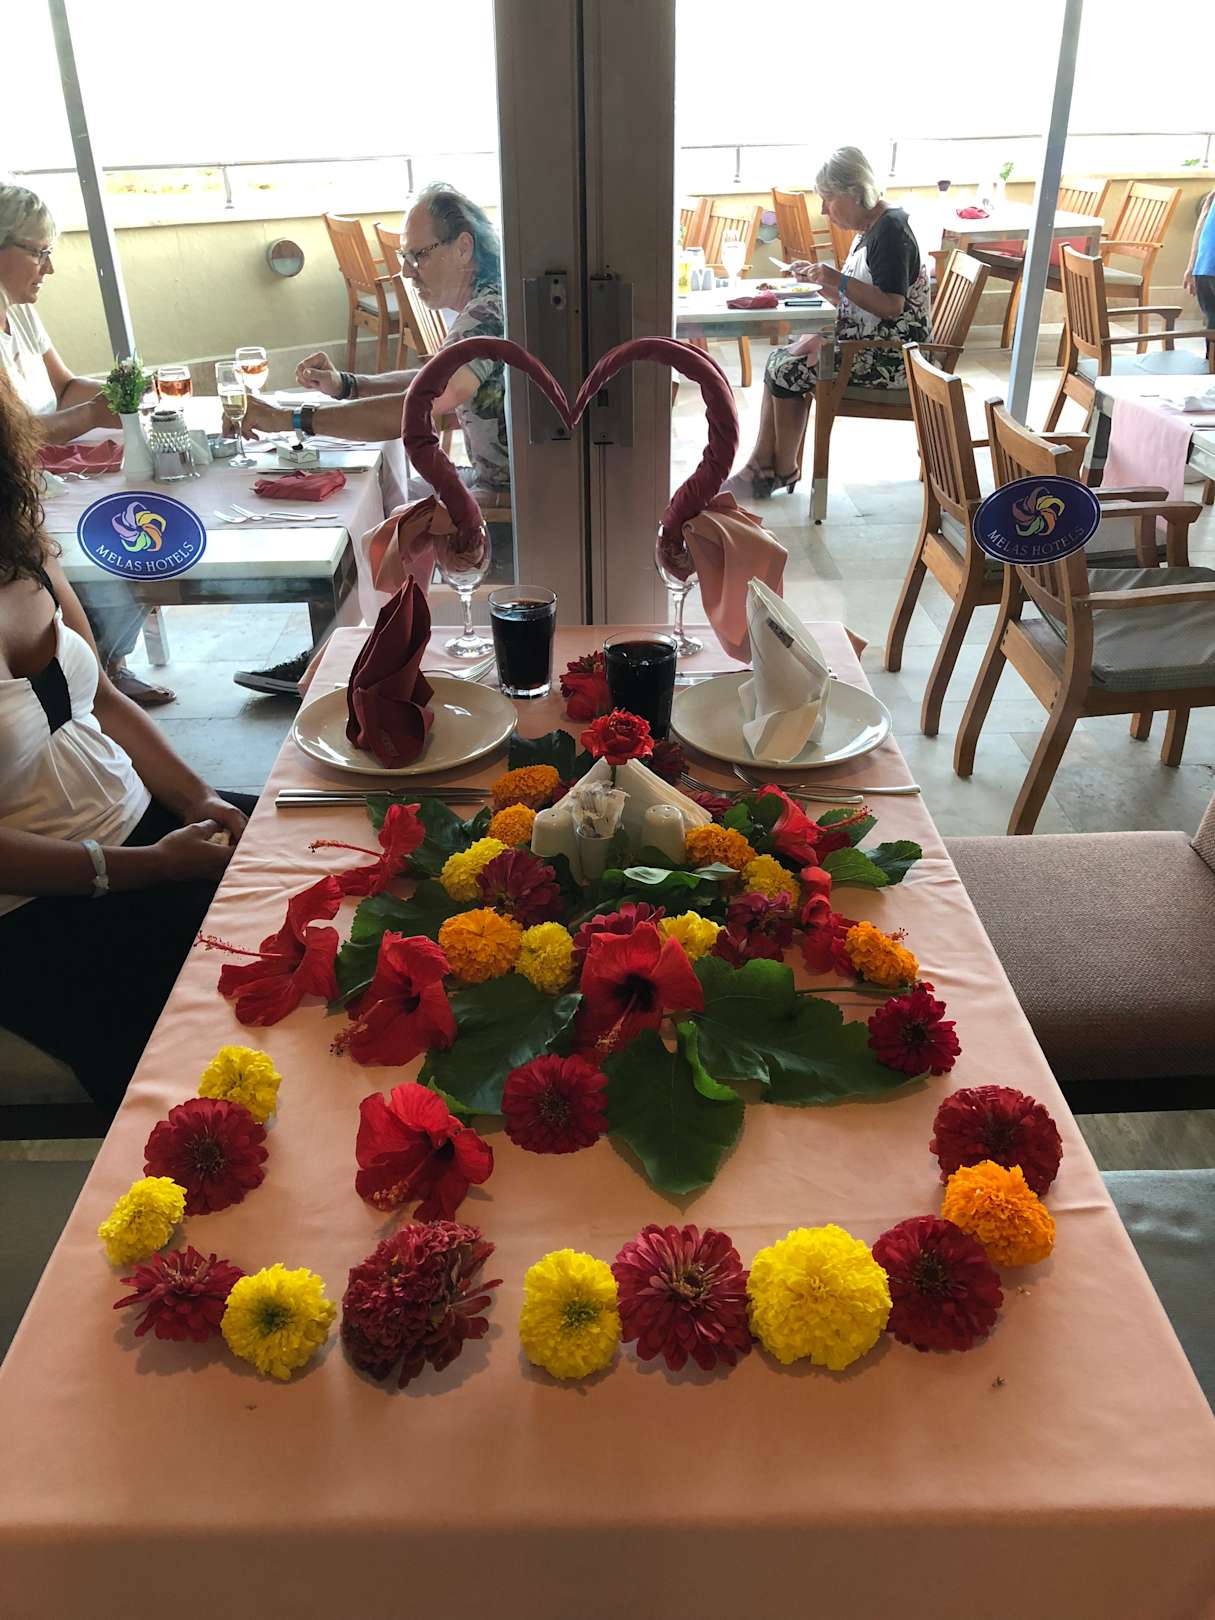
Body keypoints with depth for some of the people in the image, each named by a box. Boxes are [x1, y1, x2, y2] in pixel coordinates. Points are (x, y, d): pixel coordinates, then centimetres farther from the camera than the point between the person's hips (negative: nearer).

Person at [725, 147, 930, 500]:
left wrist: (838, 280, -25)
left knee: (789, 370, -15)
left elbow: (892, 305, -24)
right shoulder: (868, 229, 15)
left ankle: (784, 469, 1)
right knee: (778, 360, 0)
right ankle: (761, 465, -4)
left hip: (891, 356, -10)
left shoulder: (890, 229, -16)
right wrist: (819, 280, 5)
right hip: (864, 342, 10)